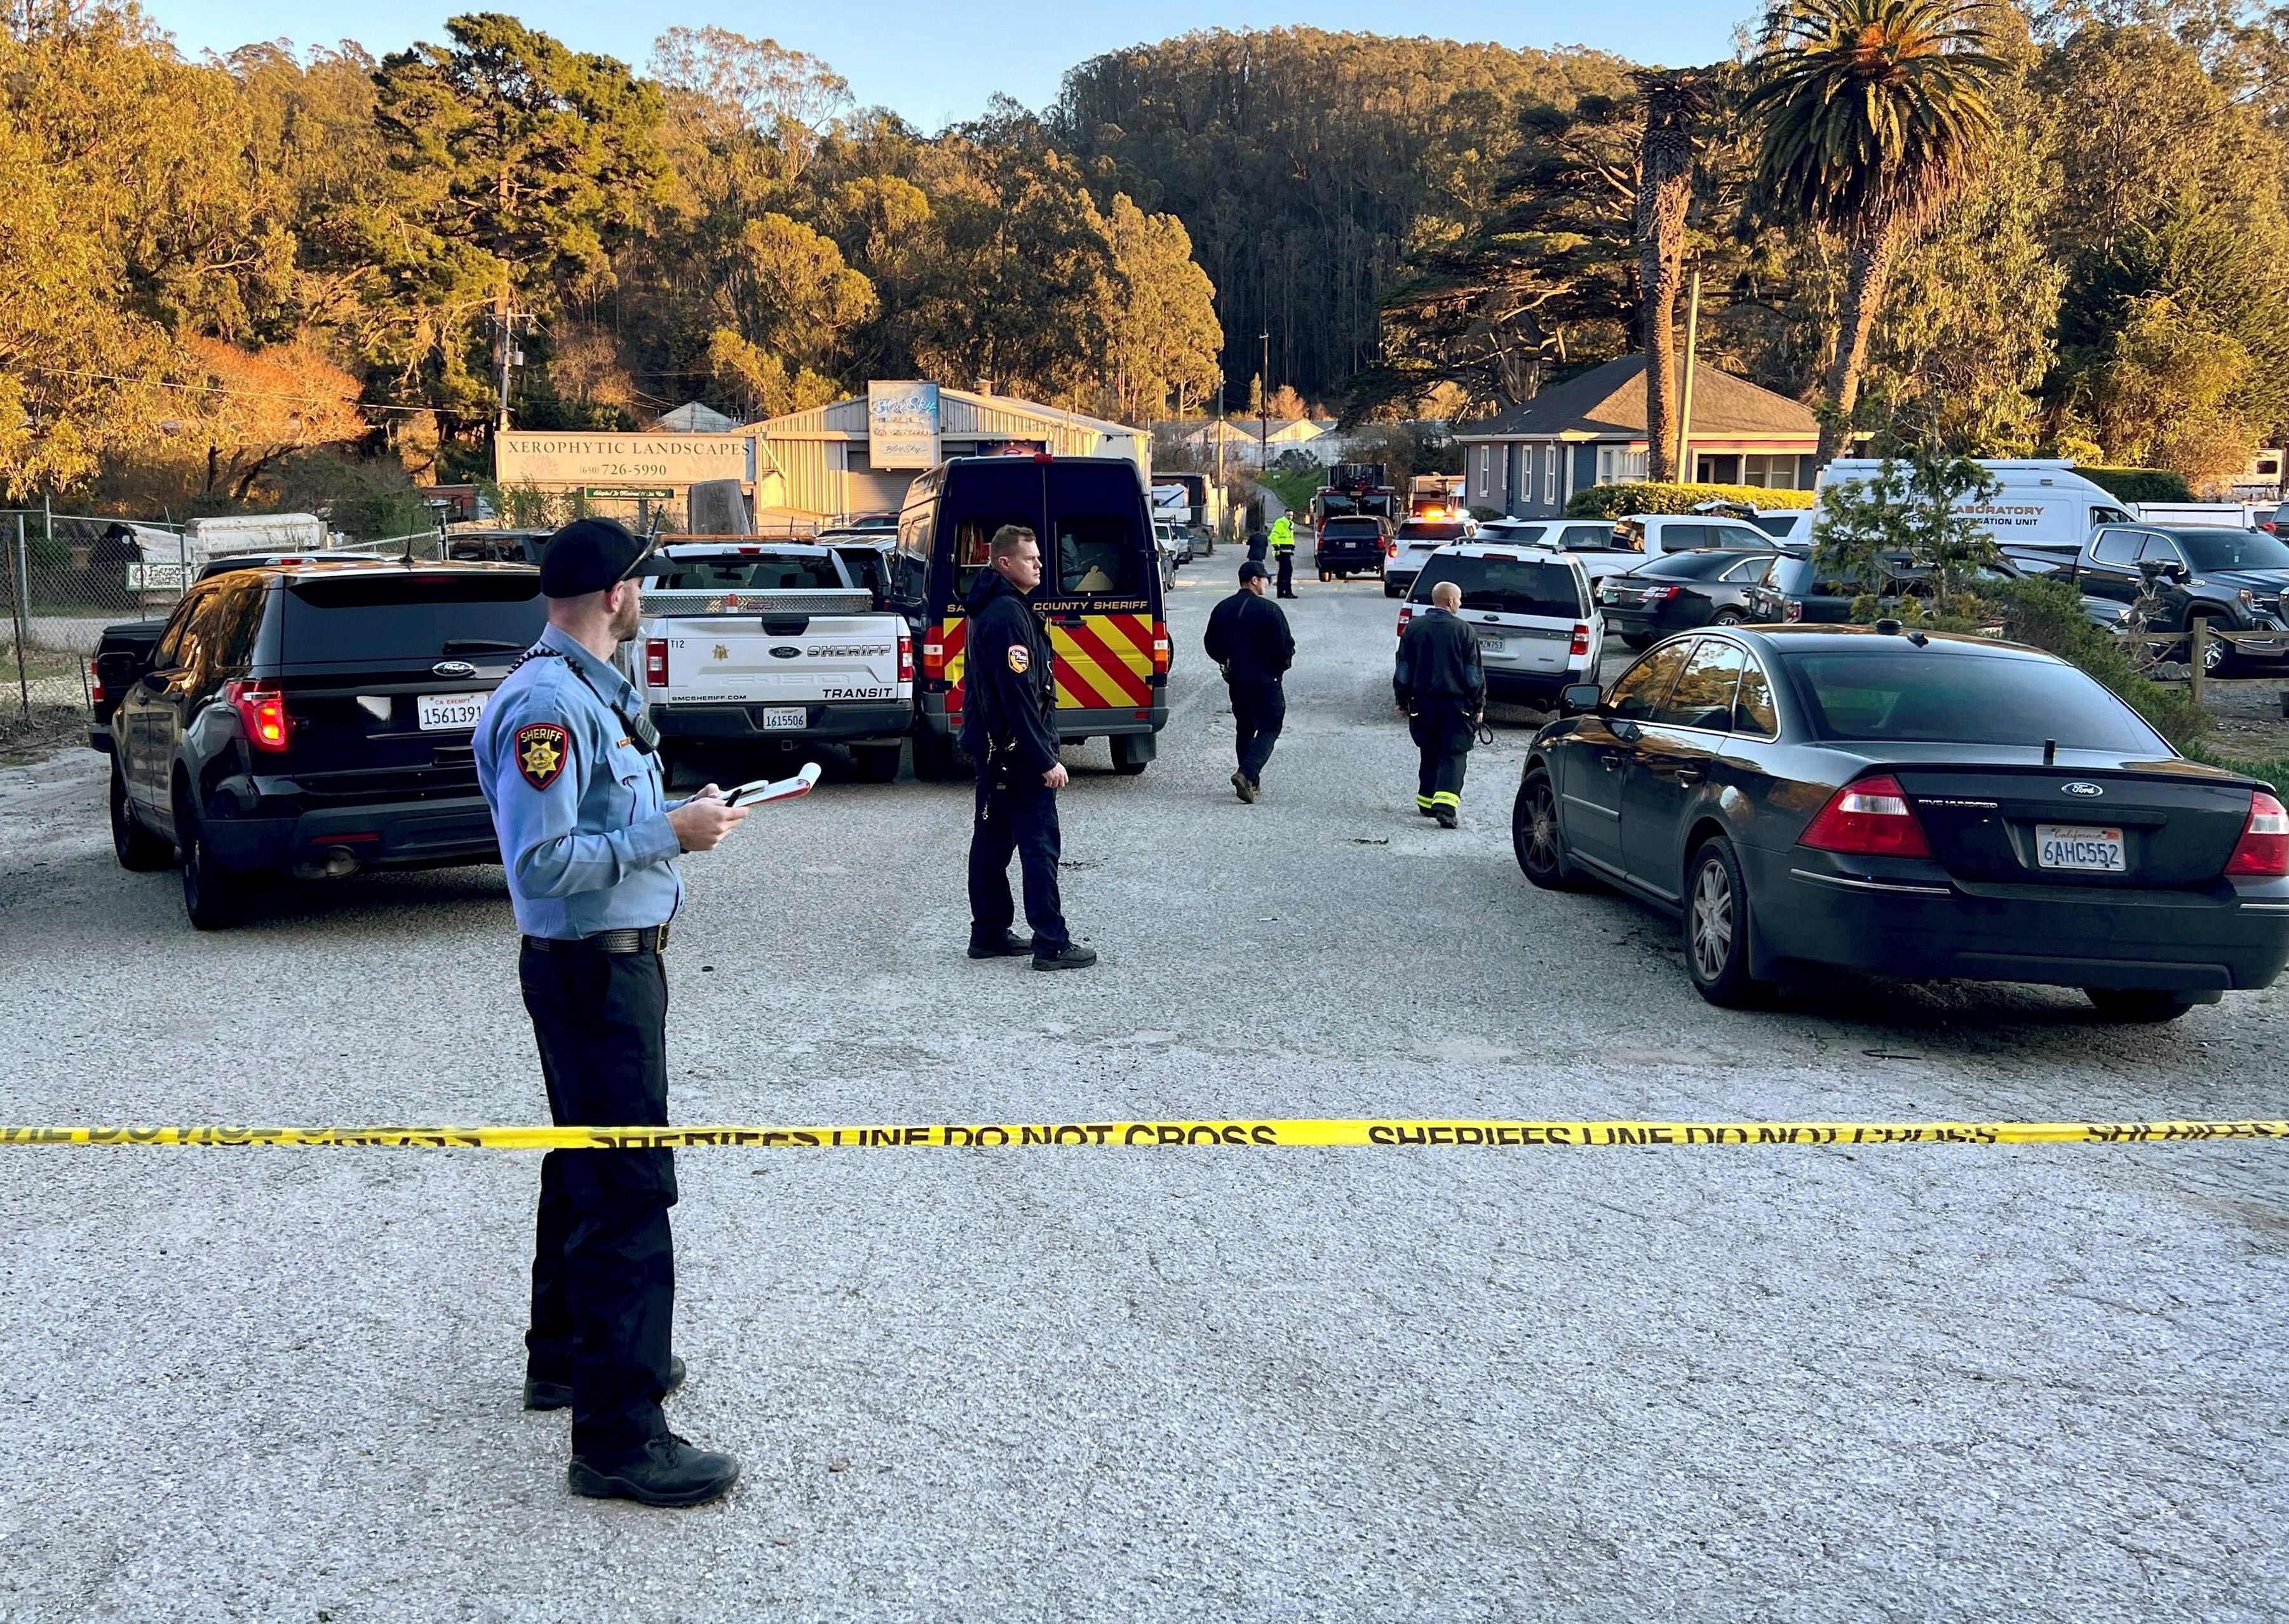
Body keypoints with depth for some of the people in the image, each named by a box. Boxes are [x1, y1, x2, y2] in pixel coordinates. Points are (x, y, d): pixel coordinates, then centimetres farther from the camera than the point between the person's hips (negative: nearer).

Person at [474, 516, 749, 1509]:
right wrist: (668, 835, -23)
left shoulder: (593, 690, 12)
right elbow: (541, 862, -26)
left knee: (587, 1168, 22)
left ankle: (567, 1356, 38)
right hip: (591, 969, -11)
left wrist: (680, 819, 10)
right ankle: (617, 1435, -4)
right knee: (629, 1190, -9)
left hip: (617, 957, 11)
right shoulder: (546, 703, -21)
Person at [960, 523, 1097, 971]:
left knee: (993, 841, 14)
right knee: (1040, 845, -7)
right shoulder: (1009, 615, -19)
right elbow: (1019, 695, -24)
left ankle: (990, 934, 21)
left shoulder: (993, 608, 14)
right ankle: (1051, 945, -5)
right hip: (1016, 751, -11)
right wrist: (1047, 761, -22)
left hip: (992, 748, 11)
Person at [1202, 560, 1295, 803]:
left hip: (1236, 680, 6)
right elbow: (1285, 646, -15)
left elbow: (1211, 644, 10)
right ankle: (1247, 774, -18)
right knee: (1269, 729, 1)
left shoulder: (1222, 609, 4)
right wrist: (1281, 665, 5)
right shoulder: (1269, 610, -14)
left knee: (1245, 729, 17)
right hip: (1266, 681, -6)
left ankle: (1252, 783, 18)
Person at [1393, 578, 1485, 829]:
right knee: (1453, 756, -3)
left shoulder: (1414, 627, 2)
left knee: (1430, 754, 17)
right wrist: (1479, 706, 5)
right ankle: (1445, 805, -19)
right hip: (1456, 704, -3)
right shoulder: (1463, 630, -5)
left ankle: (1427, 802, 24)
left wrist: (1403, 701, 14)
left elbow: (1403, 670, 6)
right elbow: (1475, 673, -2)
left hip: (1423, 702, 3)